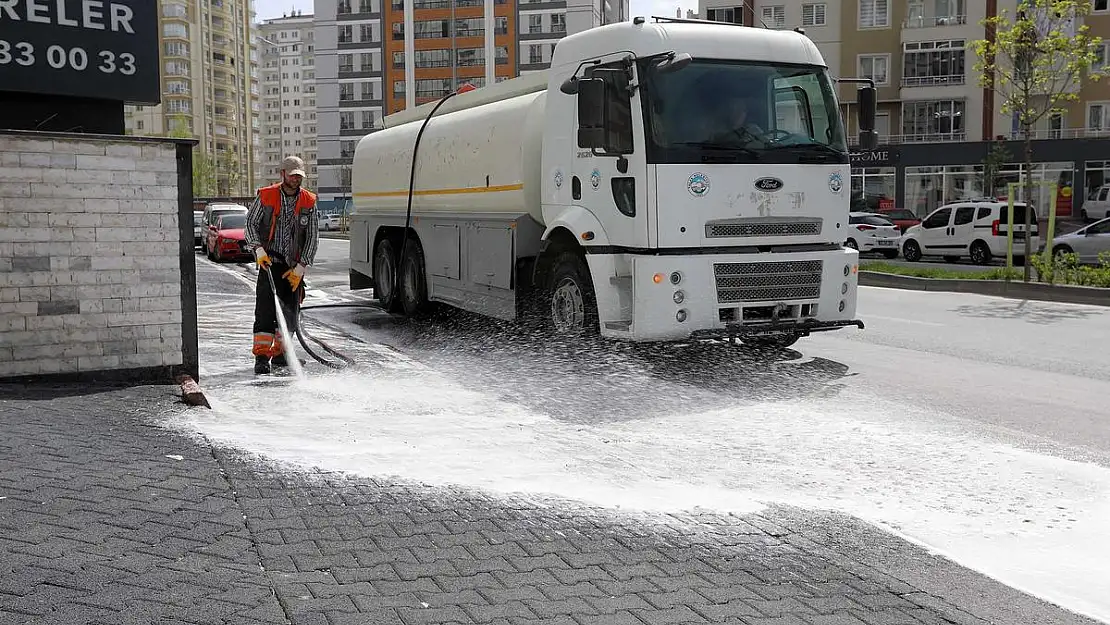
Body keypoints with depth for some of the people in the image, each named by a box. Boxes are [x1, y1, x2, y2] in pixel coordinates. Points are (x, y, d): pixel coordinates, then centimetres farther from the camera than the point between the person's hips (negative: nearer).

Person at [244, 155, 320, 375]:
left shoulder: (309, 201, 2)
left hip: (294, 266, 3)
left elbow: (313, 237, 2)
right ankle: (262, 356, -10)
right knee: (265, 310, -10)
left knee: (290, 313, 6)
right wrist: (259, 250, -12)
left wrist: (300, 268, -5)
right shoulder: (265, 196, -2)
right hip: (269, 262, -2)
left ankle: (279, 353, 21)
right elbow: (250, 223, 4)